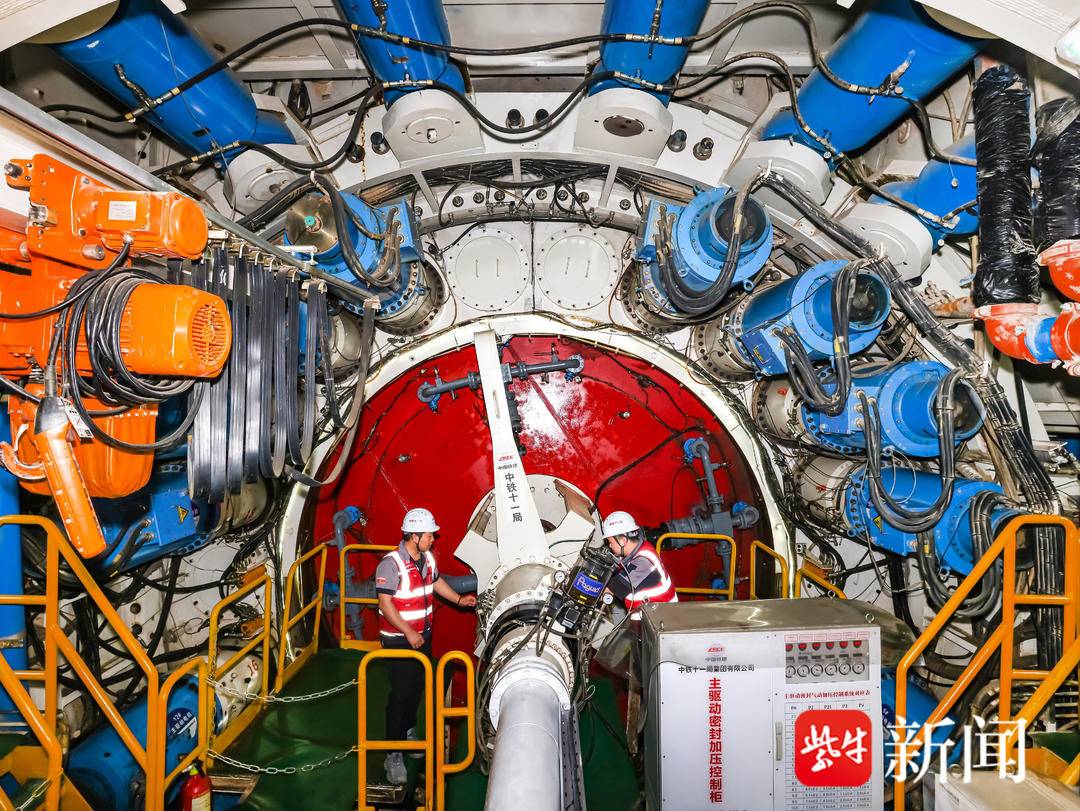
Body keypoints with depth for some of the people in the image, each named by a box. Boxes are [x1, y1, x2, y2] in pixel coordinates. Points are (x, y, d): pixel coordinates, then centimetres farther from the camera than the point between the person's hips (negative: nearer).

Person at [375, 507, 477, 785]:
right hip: (398, 640, -7)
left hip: (422, 635, 7)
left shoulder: (428, 558, 0)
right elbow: (385, 603, -23)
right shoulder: (391, 564, -23)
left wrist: (459, 599, 10)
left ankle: (408, 731, 39)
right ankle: (393, 754, 9)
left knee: (417, 686, 18)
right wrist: (408, 633, -23)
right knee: (401, 693, -3)